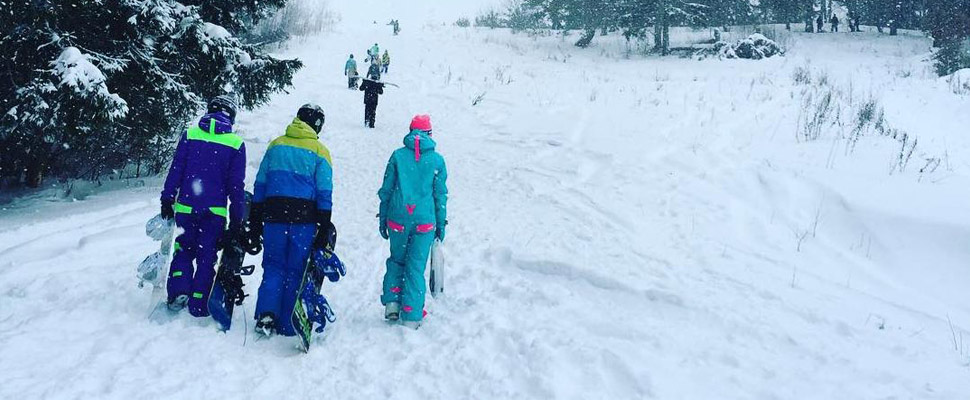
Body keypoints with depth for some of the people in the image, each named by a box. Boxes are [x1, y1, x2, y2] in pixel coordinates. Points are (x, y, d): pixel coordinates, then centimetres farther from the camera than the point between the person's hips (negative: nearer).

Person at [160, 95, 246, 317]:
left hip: (186, 207, 1)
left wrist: (167, 200, 7)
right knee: (206, 256, 9)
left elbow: (175, 171, 1)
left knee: (184, 249, 18)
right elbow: (236, 185, -1)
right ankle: (198, 306, 9)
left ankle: (178, 291, 0)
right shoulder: (236, 144, -2)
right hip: (215, 211, -1)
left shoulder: (190, 135, 1)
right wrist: (237, 219, 3)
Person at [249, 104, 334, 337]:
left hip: (273, 215, 2)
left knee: (273, 266, 11)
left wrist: (255, 219, 15)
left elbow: (260, 184, 10)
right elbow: (324, 193, -3)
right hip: (304, 217, -2)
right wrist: (324, 227, -1)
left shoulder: (276, 145, 10)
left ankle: (266, 315, -4)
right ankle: (287, 325, 8)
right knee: (296, 270, 5)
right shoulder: (319, 152, 0)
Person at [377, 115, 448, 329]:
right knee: (416, 267, 5)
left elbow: (386, 190, 5)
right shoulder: (437, 159, 1)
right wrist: (441, 224, 12)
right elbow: (440, 195, 4)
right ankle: (411, 316, 4)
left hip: (397, 219, 1)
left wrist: (382, 219, 13)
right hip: (424, 221, -1)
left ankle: (391, 303, 10)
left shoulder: (398, 155, 2)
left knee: (397, 260, 21)